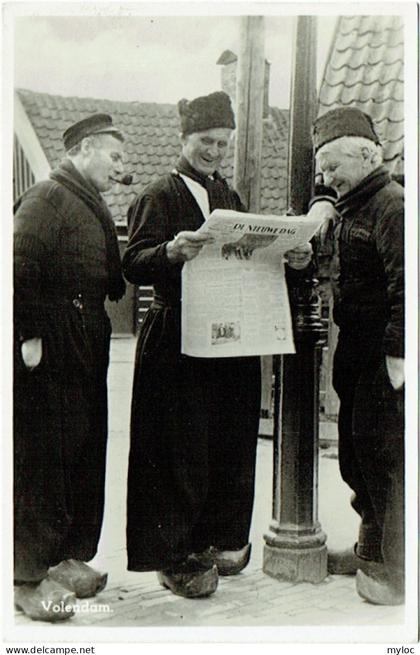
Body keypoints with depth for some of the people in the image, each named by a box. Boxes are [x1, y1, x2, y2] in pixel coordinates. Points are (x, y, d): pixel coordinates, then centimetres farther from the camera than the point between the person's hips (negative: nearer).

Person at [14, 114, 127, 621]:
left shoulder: (91, 205, 19)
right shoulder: (45, 198, -9)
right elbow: (20, 268, -18)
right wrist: (29, 336, -21)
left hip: (86, 347, 9)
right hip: (50, 351, -9)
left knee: (85, 452, 14)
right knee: (41, 457, -2)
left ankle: (68, 557, 28)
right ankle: (29, 576, 11)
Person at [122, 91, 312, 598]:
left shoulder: (229, 198, 18)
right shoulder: (158, 197, -3)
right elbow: (133, 265, -14)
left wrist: (291, 258, 0)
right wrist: (172, 252, -33)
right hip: (177, 342, -6)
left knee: (229, 445, 11)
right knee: (181, 448, -1)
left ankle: (219, 538, 27)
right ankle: (176, 556, 12)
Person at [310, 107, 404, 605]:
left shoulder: (392, 206, -13)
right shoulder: (350, 208, 16)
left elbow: (403, 285, -20)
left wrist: (396, 354, -22)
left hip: (385, 357, -10)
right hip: (356, 354, 10)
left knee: (384, 456, -2)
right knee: (355, 451, 16)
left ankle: (395, 572, 13)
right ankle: (370, 549, 33)